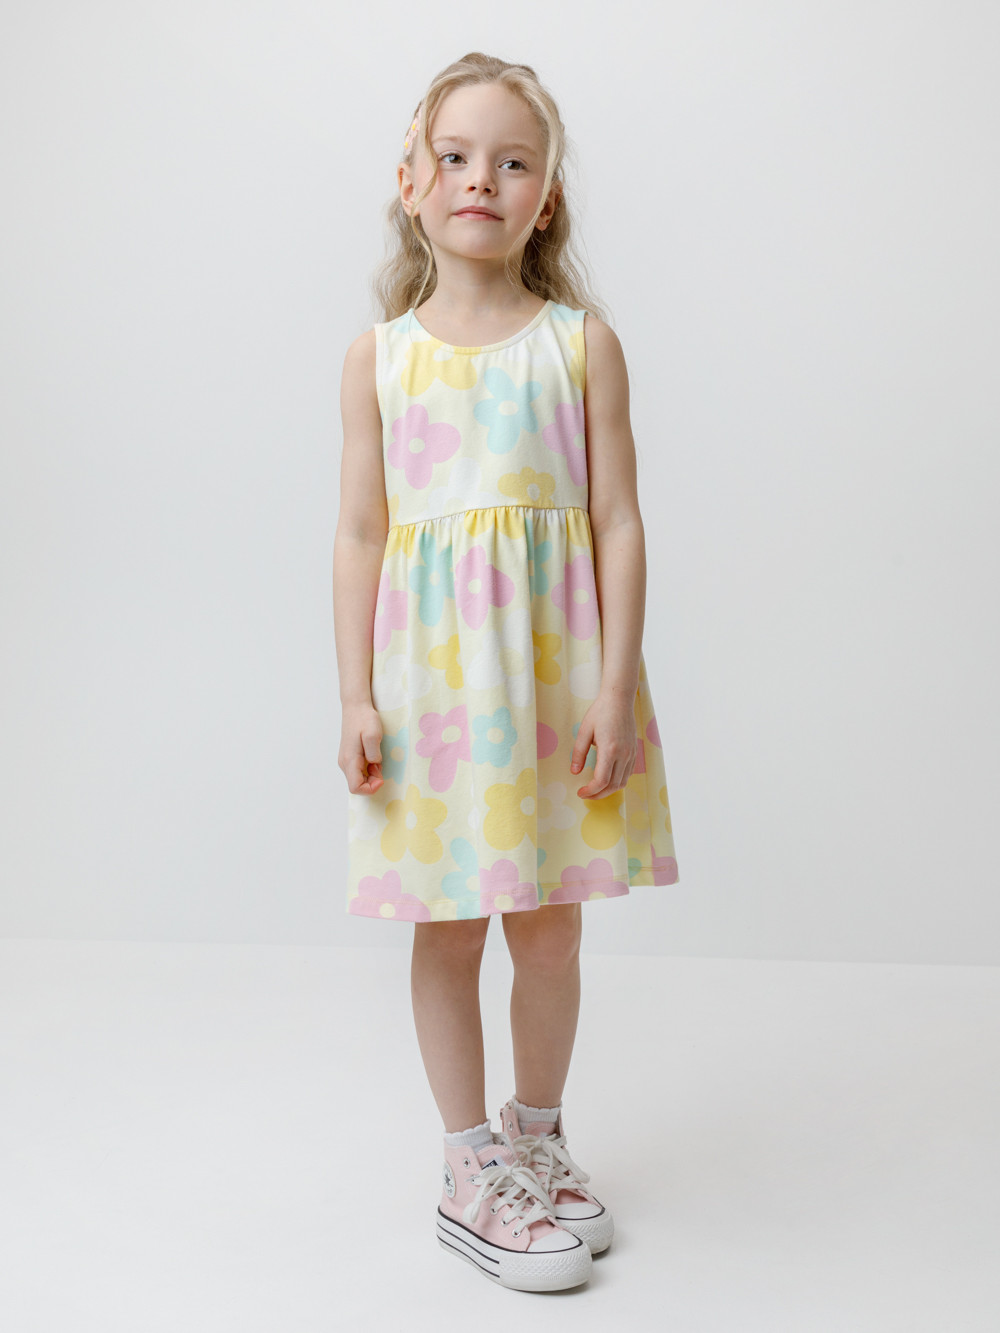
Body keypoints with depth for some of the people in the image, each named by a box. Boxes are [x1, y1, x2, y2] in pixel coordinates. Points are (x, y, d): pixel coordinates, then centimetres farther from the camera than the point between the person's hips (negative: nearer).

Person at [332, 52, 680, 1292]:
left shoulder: (582, 343, 1)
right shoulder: (378, 354, 4)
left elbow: (617, 523, -2)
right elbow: (360, 534, 2)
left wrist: (614, 688, -8)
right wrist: (357, 697, -3)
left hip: (554, 663, 0)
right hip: (430, 667, 0)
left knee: (549, 922, 10)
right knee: (446, 929, 8)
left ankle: (538, 1138, 33)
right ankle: (471, 1168, 25)